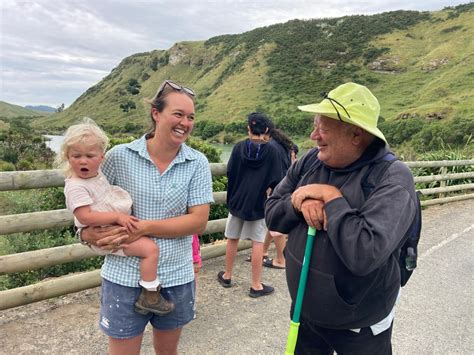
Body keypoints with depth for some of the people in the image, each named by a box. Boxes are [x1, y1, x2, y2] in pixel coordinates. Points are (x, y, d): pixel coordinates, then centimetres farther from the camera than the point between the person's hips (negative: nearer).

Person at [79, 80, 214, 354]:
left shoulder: (197, 163, -6)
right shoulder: (120, 156, -8)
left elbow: (199, 221, -12)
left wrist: (143, 227, -19)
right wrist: (86, 231, -12)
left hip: (176, 277, 2)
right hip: (124, 277, -1)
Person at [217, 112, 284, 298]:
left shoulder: (239, 147, -6)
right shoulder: (271, 151, -10)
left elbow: (229, 172, 0)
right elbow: (276, 180, -9)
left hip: (237, 200, 2)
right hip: (258, 203, -2)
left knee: (232, 239, 16)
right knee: (257, 243, 5)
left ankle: (227, 276, 31)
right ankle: (256, 285, 13)